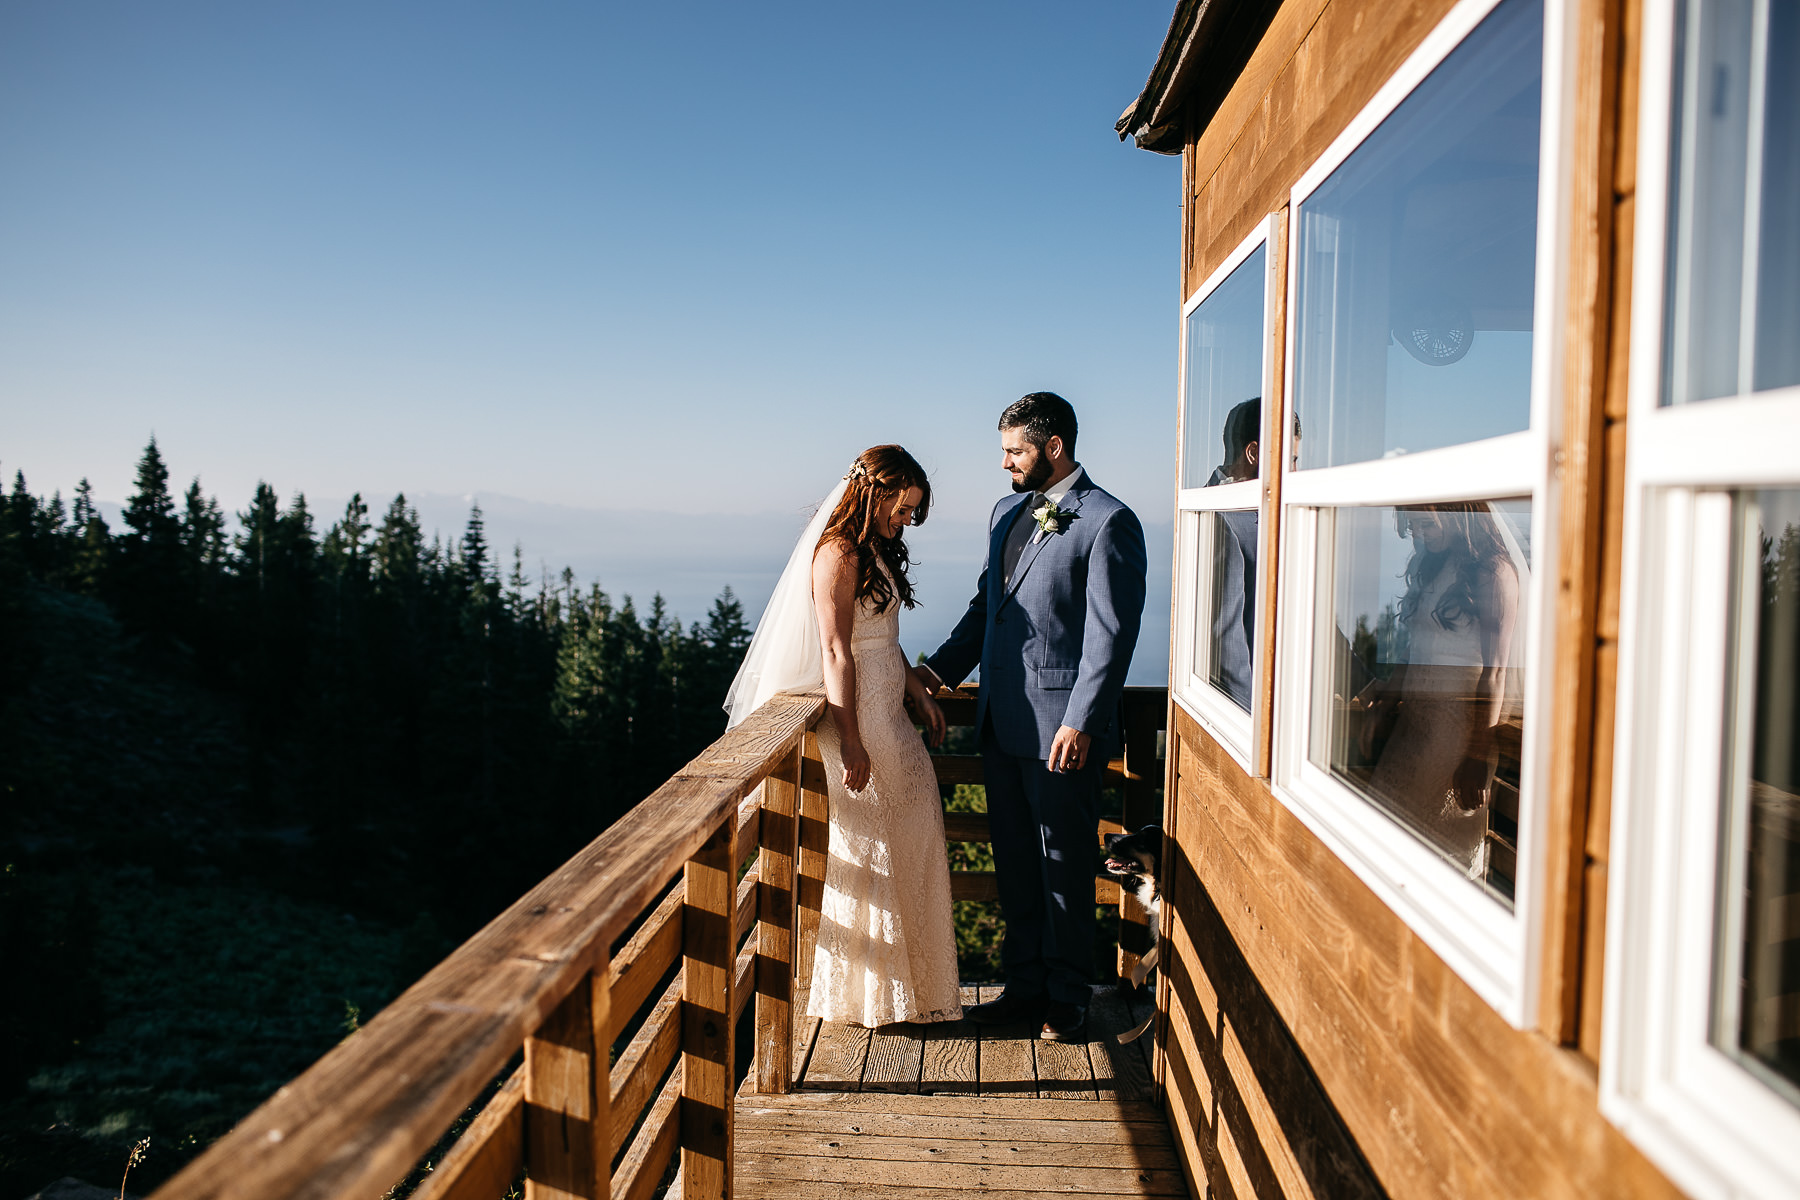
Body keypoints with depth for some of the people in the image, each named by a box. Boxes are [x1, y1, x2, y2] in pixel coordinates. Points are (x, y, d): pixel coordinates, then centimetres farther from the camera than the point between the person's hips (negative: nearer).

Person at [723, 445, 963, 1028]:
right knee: (865, 847, 0)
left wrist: (919, 693, 17)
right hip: (859, 715, -10)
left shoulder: (875, 549, 14)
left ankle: (908, 979, 26)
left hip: (889, 712, 10)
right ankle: (862, 994, 15)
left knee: (907, 839, 13)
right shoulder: (839, 551, -15)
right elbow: (835, 653, -20)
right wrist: (850, 741, -22)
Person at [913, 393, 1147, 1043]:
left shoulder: (1108, 522, -11)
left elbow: (1111, 634, -15)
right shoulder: (1007, 512, 14)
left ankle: (1066, 1000, 22)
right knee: (1015, 864, 16)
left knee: (1064, 867, 6)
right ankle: (1025, 985, 31)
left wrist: (1080, 723, -19)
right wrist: (939, 668, 9)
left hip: (1063, 728, -7)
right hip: (1002, 721, 8)